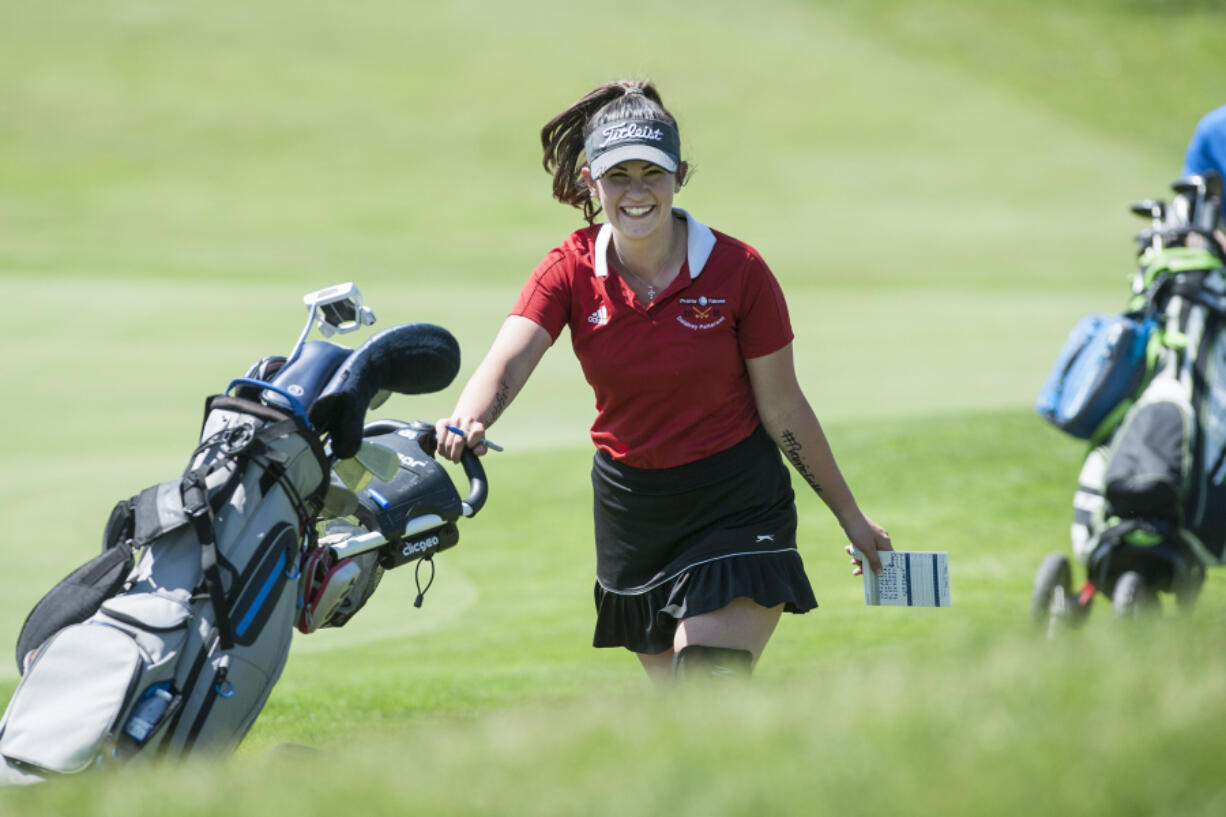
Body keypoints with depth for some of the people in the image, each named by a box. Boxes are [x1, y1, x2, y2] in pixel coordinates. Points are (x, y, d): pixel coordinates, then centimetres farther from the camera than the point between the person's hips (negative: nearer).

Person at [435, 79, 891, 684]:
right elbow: (506, 361, -24)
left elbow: (783, 409, -4)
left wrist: (849, 516, 1)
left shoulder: (737, 271, -13)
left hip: (735, 501, -4)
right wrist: (468, 420, -47)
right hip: (628, 502, 4)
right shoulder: (571, 271, -7)